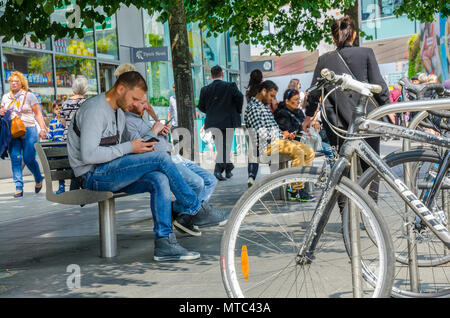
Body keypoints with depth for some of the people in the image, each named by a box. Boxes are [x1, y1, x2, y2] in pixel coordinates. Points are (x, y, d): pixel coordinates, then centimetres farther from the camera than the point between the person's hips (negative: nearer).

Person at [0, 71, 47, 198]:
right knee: (15, 158, -7)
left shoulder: (29, 96, 2)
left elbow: (38, 113, 1)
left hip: (28, 130, -3)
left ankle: (39, 179, 21)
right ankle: (19, 188, -5)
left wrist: (42, 128, -9)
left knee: (29, 159, -7)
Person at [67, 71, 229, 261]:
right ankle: (195, 211, -8)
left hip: (110, 174, 9)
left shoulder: (119, 112, 18)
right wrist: (129, 148, -18)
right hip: (94, 176, -9)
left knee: (159, 180, -19)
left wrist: (140, 147, 3)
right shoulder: (94, 110, -14)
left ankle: (164, 243, -20)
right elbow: (89, 155, -23)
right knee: (161, 158, -21)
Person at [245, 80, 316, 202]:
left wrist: (287, 135, 6)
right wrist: (281, 135, -5)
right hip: (267, 145, -10)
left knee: (309, 152, -3)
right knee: (298, 151, -29)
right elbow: (261, 134, -18)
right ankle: (297, 191, -25)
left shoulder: (265, 106, 25)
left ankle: (298, 186, -6)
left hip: (277, 139, 10)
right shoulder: (253, 107, -8)